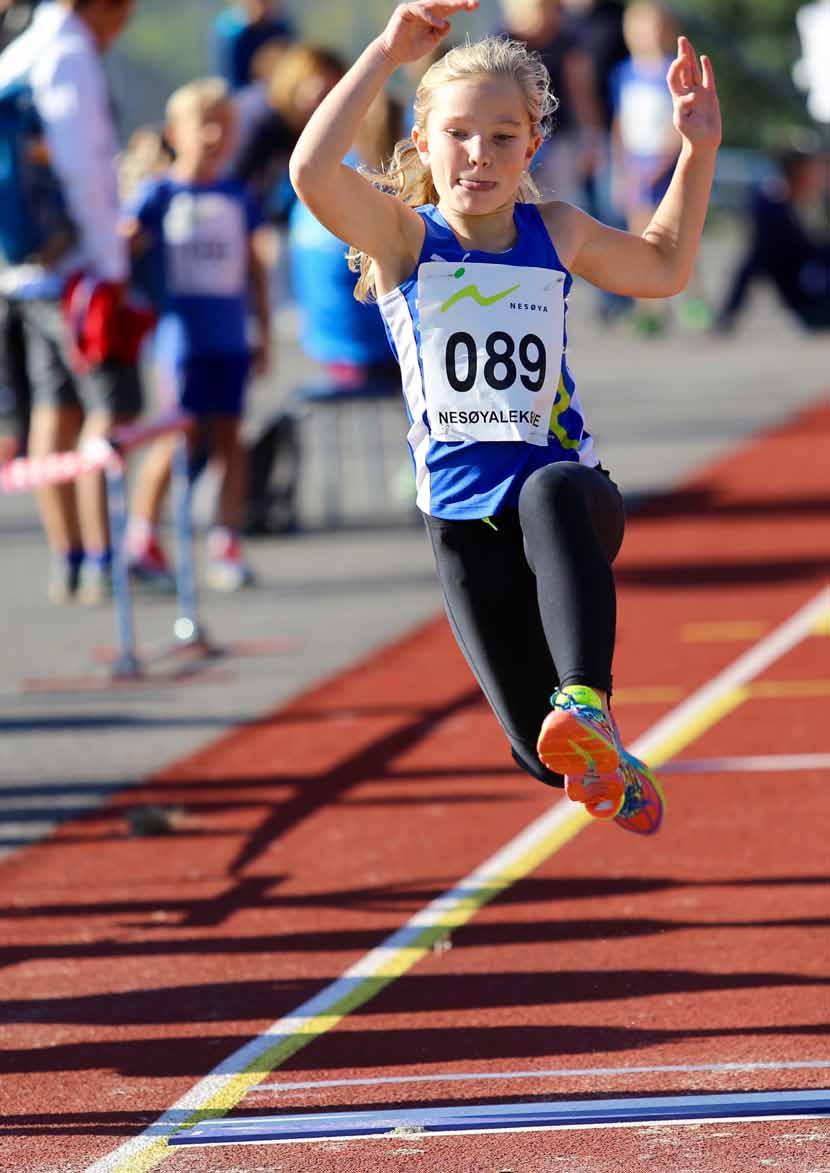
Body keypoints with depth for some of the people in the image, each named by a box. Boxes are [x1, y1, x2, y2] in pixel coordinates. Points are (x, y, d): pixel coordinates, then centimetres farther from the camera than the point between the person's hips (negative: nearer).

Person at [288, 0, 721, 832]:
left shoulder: (555, 234, 6)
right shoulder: (403, 236, -3)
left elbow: (663, 269, 26)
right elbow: (312, 173, -24)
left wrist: (698, 152, 14)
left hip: (569, 492, 0)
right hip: (464, 517, 0)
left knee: (553, 493, -40)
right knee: (545, 757, -5)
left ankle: (588, 702, -52)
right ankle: (593, 761, 33)